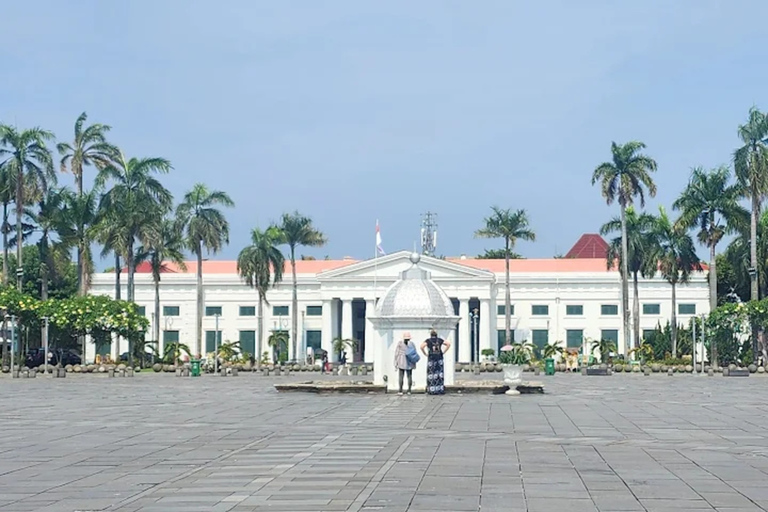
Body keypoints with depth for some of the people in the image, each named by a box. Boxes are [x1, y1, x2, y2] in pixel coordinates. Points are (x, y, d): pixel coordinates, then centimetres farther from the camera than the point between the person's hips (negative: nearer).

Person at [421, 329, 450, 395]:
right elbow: (448, 344, 2)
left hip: (431, 360, -2)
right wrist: (443, 352, 5)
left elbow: (422, 346, -15)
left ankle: (432, 390, -1)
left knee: (431, 375, 1)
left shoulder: (428, 340, 0)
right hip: (439, 359, 2)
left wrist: (425, 354, -2)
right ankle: (441, 390, 5)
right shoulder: (440, 340, 7)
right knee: (440, 375, 6)